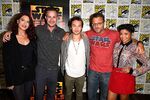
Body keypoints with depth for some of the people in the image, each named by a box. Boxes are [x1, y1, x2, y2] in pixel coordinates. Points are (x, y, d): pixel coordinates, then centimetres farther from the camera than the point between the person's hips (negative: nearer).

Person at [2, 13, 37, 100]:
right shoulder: (9, 38, -9)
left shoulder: (32, 37, 2)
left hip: (30, 75, 4)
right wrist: (9, 81, -11)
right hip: (16, 76, -3)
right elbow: (7, 61, -10)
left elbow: (35, 57, 5)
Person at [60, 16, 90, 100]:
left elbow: (88, 56, -3)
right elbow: (62, 56, -3)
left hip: (81, 74, 1)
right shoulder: (66, 40, -13)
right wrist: (62, 70, -1)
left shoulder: (86, 40, -11)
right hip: (69, 73, 0)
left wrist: (88, 70, -1)